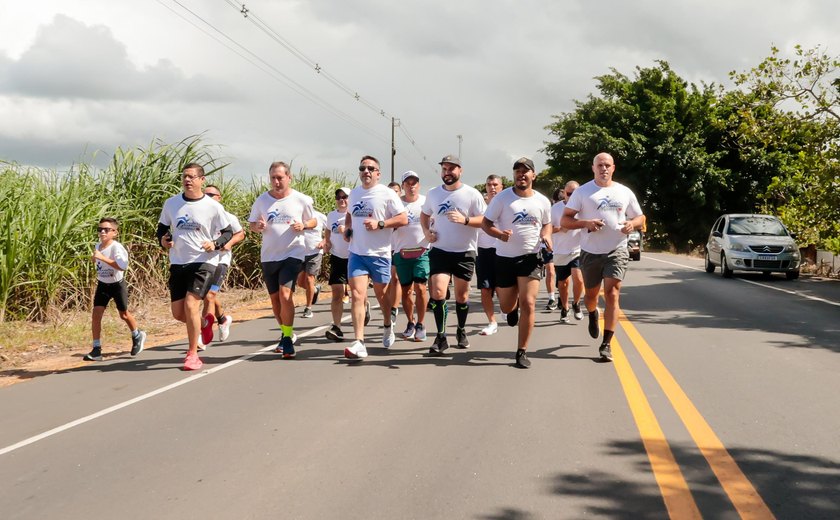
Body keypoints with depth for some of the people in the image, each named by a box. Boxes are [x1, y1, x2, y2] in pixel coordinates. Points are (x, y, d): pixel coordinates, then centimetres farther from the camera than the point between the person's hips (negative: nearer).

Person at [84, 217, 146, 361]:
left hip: (117, 284, -5)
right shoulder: (98, 246, -2)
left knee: (124, 314, 12)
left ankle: (137, 336, 41)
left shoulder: (116, 247, -24)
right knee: (96, 314, -9)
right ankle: (96, 349, -5)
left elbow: (122, 266, -40)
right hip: (102, 285, 5)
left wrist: (103, 258, -42)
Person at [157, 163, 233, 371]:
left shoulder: (213, 207, -6)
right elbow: (162, 227, 17)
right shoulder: (171, 203, 4)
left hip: (204, 262, -4)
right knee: (178, 312, 4)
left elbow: (228, 232, 3)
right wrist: (163, 240, -5)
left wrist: (215, 244, -16)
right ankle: (204, 324, 39)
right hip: (178, 263, 4)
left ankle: (193, 355, -6)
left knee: (191, 304, -19)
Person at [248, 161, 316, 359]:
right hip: (269, 256, 4)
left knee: (285, 295, -19)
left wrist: (303, 226, -13)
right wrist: (258, 226, -12)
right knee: (275, 299, 13)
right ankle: (286, 333, 34)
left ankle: (288, 339, -9)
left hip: (293, 254, -4)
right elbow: (251, 223, 12)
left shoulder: (302, 200, -4)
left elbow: (313, 221, 9)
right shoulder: (261, 200, 2)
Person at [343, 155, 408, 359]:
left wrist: (379, 224, -20)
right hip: (356, 253, 3)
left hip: (379, 253, -3)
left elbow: (403, 219, -10)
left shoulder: (387, 194, -7)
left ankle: (387, 325, 44)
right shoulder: (354, 193, 10)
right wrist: (347, 229, 8)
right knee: (357, 295, -11)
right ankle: (359, 344, -15)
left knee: (381, 294, 13)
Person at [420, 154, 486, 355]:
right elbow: (424, 214, 21)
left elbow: (484, 220, -8)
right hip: (439, 251, 2)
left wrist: (465, 220, -26)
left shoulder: (472, 194, -7)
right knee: (437, 292, -13)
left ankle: (461, 331, 31)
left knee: (461, 295, 9)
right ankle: (441, 337, -5)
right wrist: (426, 231, 2)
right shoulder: (433, 193, 5)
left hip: (465, 252, -1)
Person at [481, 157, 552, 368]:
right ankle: (514, 308, 50)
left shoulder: (542, 201, 3)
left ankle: (522, 352, -2)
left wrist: (546, 236, -3)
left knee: (528, 304, -12)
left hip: (531, 257, 0)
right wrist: (499, 234, -23)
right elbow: (485, 223, -3)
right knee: (506, 307, 9)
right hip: (505, 258, 0)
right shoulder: (502, 198, -5)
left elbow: (547, 224, 19)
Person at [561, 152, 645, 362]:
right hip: (590, 252, 0)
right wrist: (585, 223, -20)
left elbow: (640, 217, 16)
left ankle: (606, 344, -11)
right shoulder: (582, 192, 1)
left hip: (617, 250, 0)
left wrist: (632, 223, -8)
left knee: (612, 294, -12)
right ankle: (592, 315, 51)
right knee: (591, 294, 14)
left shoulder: (625, 192, 7)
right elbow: (564, 220, -2)